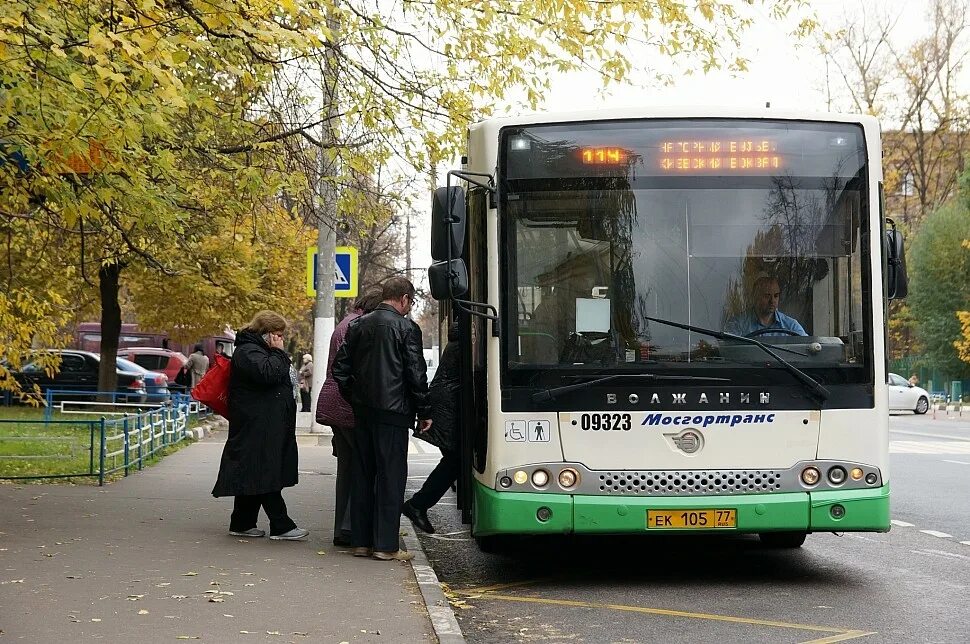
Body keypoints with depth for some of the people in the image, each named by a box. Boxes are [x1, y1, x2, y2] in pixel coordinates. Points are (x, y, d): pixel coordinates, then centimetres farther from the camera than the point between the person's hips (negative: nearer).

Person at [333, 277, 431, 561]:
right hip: (393, 411, -6)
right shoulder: (406, 327, -8)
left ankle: (361, 540, 15)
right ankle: (386, 544, -1)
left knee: (363, 474, 11)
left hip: (362, 410, 6)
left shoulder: (358, 325, 9)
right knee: (391, 476, -1)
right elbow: (416, 373, -9)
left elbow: (340, 368, 10)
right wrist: (425, 411, -1)